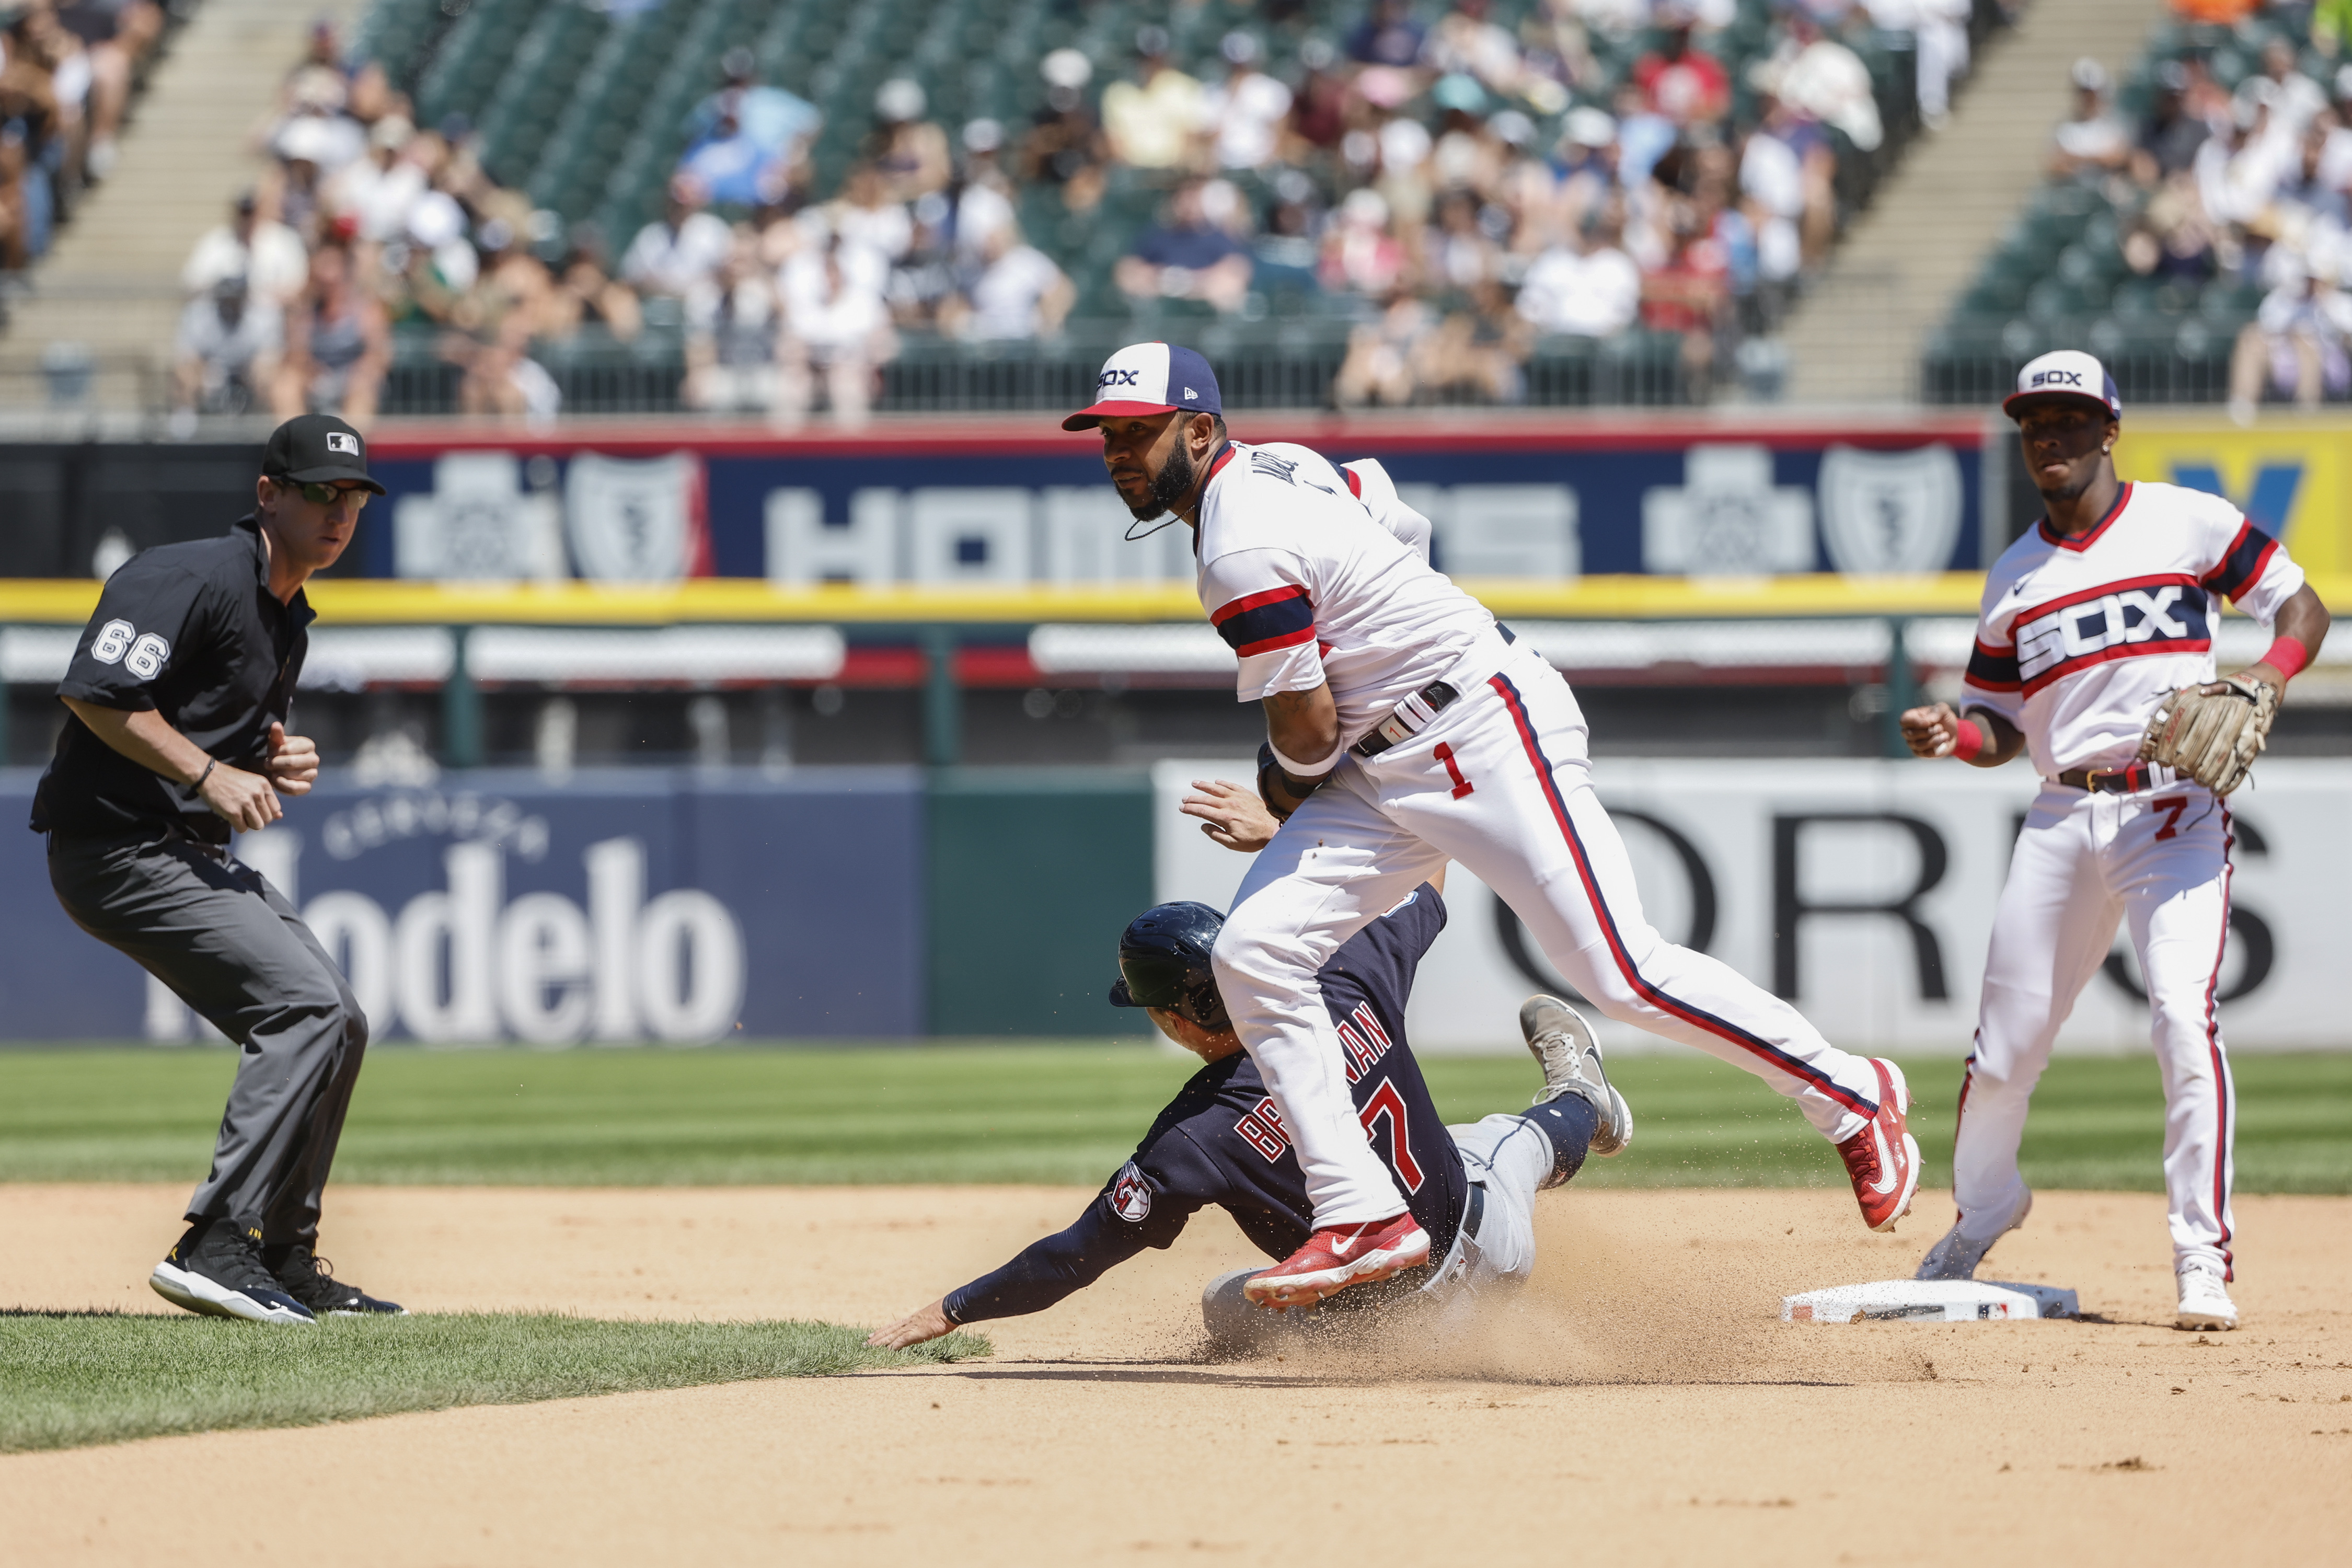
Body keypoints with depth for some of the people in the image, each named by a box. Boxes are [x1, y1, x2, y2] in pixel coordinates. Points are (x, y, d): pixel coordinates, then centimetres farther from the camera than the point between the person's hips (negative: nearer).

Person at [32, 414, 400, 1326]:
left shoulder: (288, 618, 16)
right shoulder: (195, 579, -15)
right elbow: (94, 691, -23)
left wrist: (279, 766, 4)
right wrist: (210, 775, -22)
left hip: (193, 857, 10)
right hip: (118, 849, -10)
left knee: (337, 1025, 13)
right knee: (307, 1004, -21)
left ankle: (285, 1262, 22)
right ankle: (216, 1247, -24)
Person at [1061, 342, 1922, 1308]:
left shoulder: (1244, 550, -19)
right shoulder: (1276, 467, 10)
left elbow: (1308, 728, -18)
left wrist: (1284, 782, 8)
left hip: (1489, 736, -11)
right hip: (1387, 768, 11)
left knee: (1620, 974, -14)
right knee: (1253, 952, -4)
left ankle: (1852, 1099, 2)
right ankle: (1364, 1219, -5)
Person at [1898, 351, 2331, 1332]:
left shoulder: (2188, 523, 3)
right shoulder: (2013, 578, 14)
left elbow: (2302, 607, 5)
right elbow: (2001, 727, 17)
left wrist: (2267, 677, -15)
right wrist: (1951, 735, -6)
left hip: (2177, 814, -4)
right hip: (2064, 821, 4)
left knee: (2184, 1015, -20)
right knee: (2007, 1040, 5)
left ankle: (2203, 1264, -16)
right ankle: (1980, 1212, 33)